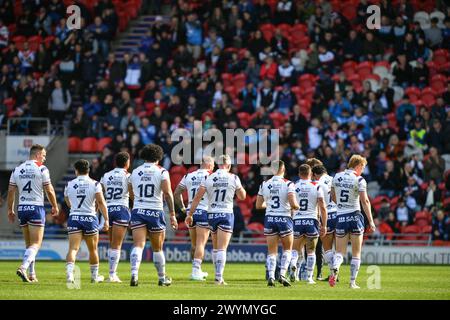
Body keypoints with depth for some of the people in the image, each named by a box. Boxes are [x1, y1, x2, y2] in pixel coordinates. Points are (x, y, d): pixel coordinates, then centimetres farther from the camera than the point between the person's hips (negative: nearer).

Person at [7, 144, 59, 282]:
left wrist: (10, 210, 16)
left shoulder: (17, 170, 9)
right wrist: (55, 206, 8)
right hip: (36, 208, -5)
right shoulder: (41, 169, -5)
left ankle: (32, 275, 13)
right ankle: (23, 267, -25)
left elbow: (11, 191, 9)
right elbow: (49, 190, -5)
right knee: (36, 244, -5)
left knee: (29, 244, 14)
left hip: (22, 209, 5)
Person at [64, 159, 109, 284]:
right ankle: (95, 276, 28)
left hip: (74, 218, 1)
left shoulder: (69, 185, 6)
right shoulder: (94, 184, -1)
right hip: (90, 218, -1)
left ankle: (69, 273, -29)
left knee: (73, 248, -8)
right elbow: (101, 202, -10)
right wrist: (106, 220, -8)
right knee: (93, 250, 16)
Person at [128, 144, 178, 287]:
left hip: (138, 211, 1)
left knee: (138, 245, -9)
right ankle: (162, 278, 27)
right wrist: (172, 215, -9)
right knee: (157, 248, 13)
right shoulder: (161, 172, 0)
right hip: (155, 212, -1)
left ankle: (134, 274, -31)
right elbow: (167, 193, -10)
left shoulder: (135, 172, 11)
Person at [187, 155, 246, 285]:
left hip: (211, 214, 2)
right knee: (222, 248, -6)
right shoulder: (233, 178, -2)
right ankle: (219, 277, -16)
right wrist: (239, 187, 28)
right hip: (226, 214, -2)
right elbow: (242, 196, 10)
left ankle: (218, 274, 22)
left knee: (215, 247, 16)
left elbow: (197, 197, -2)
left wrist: (190, 214, 2)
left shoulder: (209, 178, 1)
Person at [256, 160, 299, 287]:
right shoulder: (288, 184, -9)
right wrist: (297, 207, 6)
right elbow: (293, 204, -17)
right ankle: (282, 275, 0)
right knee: (287, 249, 14)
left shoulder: (264, 185, 2)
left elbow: (258, 205, 7)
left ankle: (271, 277, -6)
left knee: (272, 251, 8)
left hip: (270, 219, 3)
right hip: (284, 219, -2)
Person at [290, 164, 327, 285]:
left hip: (297, 221, 1)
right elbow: (323, 208, -3)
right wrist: (324, 225, 3)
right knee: (311, 252, 10)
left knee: (297, 250, 14)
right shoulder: (316, 187, -1)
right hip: (311, 221, -1)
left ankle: (293, 265, -16)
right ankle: (309, 277, 7)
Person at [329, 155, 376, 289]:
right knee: (356, 253, 9)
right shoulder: (359, 180, -8)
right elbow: (365, 201, -13)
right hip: (355, 216, -3)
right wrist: (371, 221, -11)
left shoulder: (337, 177, 6)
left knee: (340, 252, 6)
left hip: (340, 217, 3)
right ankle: (352, 282, 6)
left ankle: (334, 270, -24)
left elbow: (333, 197, 17)